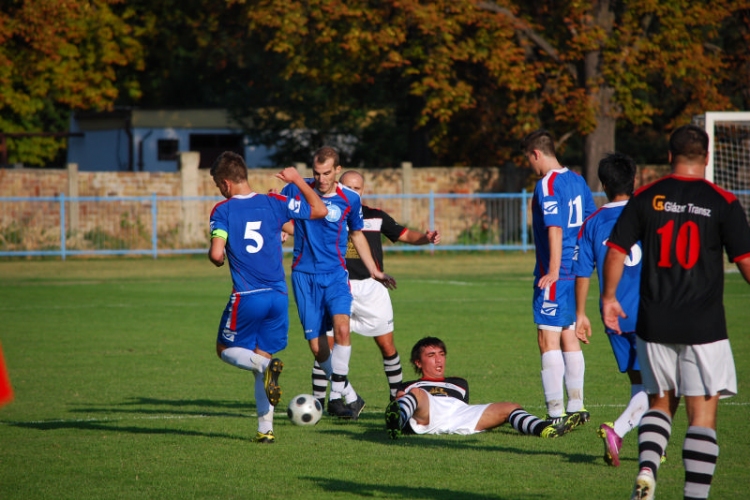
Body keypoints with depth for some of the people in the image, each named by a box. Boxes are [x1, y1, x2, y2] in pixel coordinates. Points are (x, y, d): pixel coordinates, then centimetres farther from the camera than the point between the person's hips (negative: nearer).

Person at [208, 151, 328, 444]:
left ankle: (266, 365, -17)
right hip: (278, 296, 4)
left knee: (226, 350, 16)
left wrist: (215, 258, 8)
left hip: (247, 297, -4)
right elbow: (320, 210, 14)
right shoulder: (274, 203, 4)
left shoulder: (223, 211, -6)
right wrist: (297, 180, 23)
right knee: (263, 356, 15)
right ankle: (266, 429, 9)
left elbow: (216, 254, -16)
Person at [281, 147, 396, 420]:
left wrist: (374, 270, 19)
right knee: (317, 346, -2)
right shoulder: (297, 190, -3)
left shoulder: (350, 199, -1)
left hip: (335, 274, 0)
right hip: (304, 275, 1)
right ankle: (351, 397, 13)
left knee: (341, 327, -25)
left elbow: (356, 234, 16)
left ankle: (338, 391, -13)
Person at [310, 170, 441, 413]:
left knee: (387, 345, 4)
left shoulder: (376, 217, 8)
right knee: (327, 343, -9)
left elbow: (405, 235, 11)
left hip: (371, 288, 2)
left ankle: (398, 396, 19)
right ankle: (318, 400, -2)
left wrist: (426, 237, -8)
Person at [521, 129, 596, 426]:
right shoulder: (577, 181, 12)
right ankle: (576, 407, 22)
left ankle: (556, 412, -8)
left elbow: (555, 230, -22)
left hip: (556, 275, -9)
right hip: (577, 272, 9)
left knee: (548, 340, -6)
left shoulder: (547, 185, -14)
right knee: (569, 337, 17)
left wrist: (553, 272, -22)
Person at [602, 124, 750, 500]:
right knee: (702, 413, 1)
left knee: (660, 402, 19)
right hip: (704, 327, -3)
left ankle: (646, 469, -4)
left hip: (654, 324, 3)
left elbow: (615, 250, 4)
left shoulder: (647, 198, 2)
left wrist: (609, 297, 16)